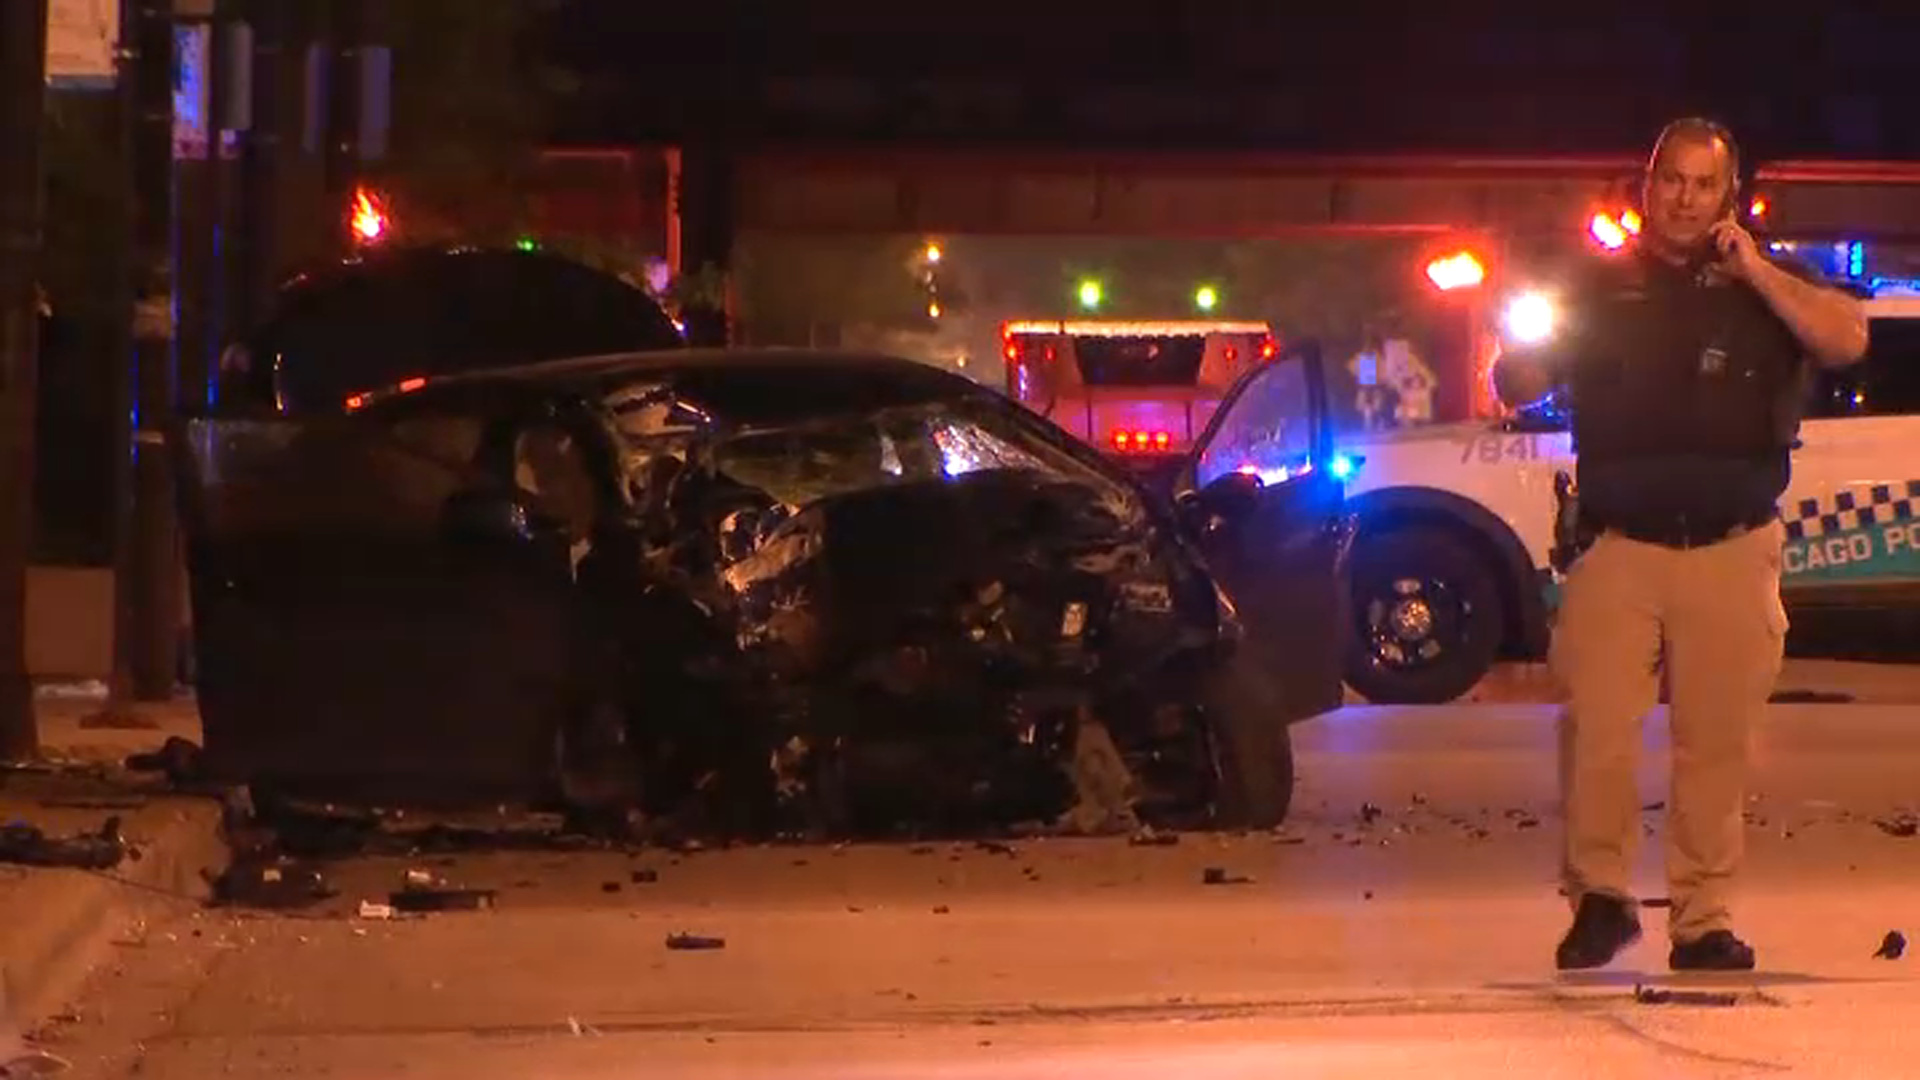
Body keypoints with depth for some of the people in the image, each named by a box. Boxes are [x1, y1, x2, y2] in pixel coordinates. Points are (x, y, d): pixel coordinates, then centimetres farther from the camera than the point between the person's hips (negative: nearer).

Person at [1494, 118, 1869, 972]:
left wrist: (1752, 270, -9)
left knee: (1717, 742, 1)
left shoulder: (1764, 286, 12)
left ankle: (1704, 920, 9)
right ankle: (1600, 895, 1)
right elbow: (1514, 387, 14)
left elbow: (1847, 339, -6)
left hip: (1730, 549, 0)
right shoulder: (1600, 286, 14)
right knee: (1594, 730, -12)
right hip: (1618, 546, 0)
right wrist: (1533, 349, -9)